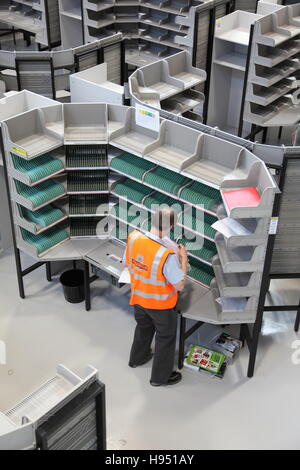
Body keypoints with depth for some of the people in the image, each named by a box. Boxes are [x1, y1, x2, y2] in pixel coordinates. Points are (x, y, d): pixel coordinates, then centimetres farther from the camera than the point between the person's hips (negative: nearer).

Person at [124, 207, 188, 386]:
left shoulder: (133, 238, -20)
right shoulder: (167, 256, -37)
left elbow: (127, 263, -1)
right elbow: (180, 285, -23)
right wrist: (183, 258, -14)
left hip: (138, 298, 6)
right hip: (161, 304, -6)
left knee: (143, 327, 33)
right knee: (165, 338, 20)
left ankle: (137, 358, 58)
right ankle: (161, 376, 38)